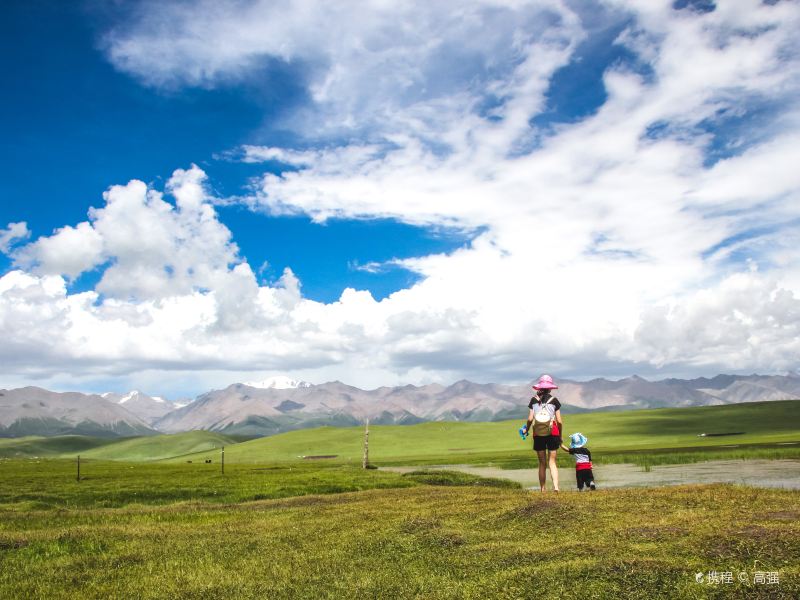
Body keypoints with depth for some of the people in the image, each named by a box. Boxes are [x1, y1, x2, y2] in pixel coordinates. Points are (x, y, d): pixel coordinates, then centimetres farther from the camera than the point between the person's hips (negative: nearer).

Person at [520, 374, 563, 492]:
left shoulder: (534, 400, 3)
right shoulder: (554, 400, 1)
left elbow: (530, 419, -2)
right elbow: (559, 421, -1)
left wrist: (526, 430, 16)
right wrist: (560, 436, 11)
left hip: (538, 434, 1)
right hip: (552, 433, -1)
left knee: (542, 463, 10)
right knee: (552, 462, 5)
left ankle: (542, 490, 11)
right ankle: (556, 486, -14)